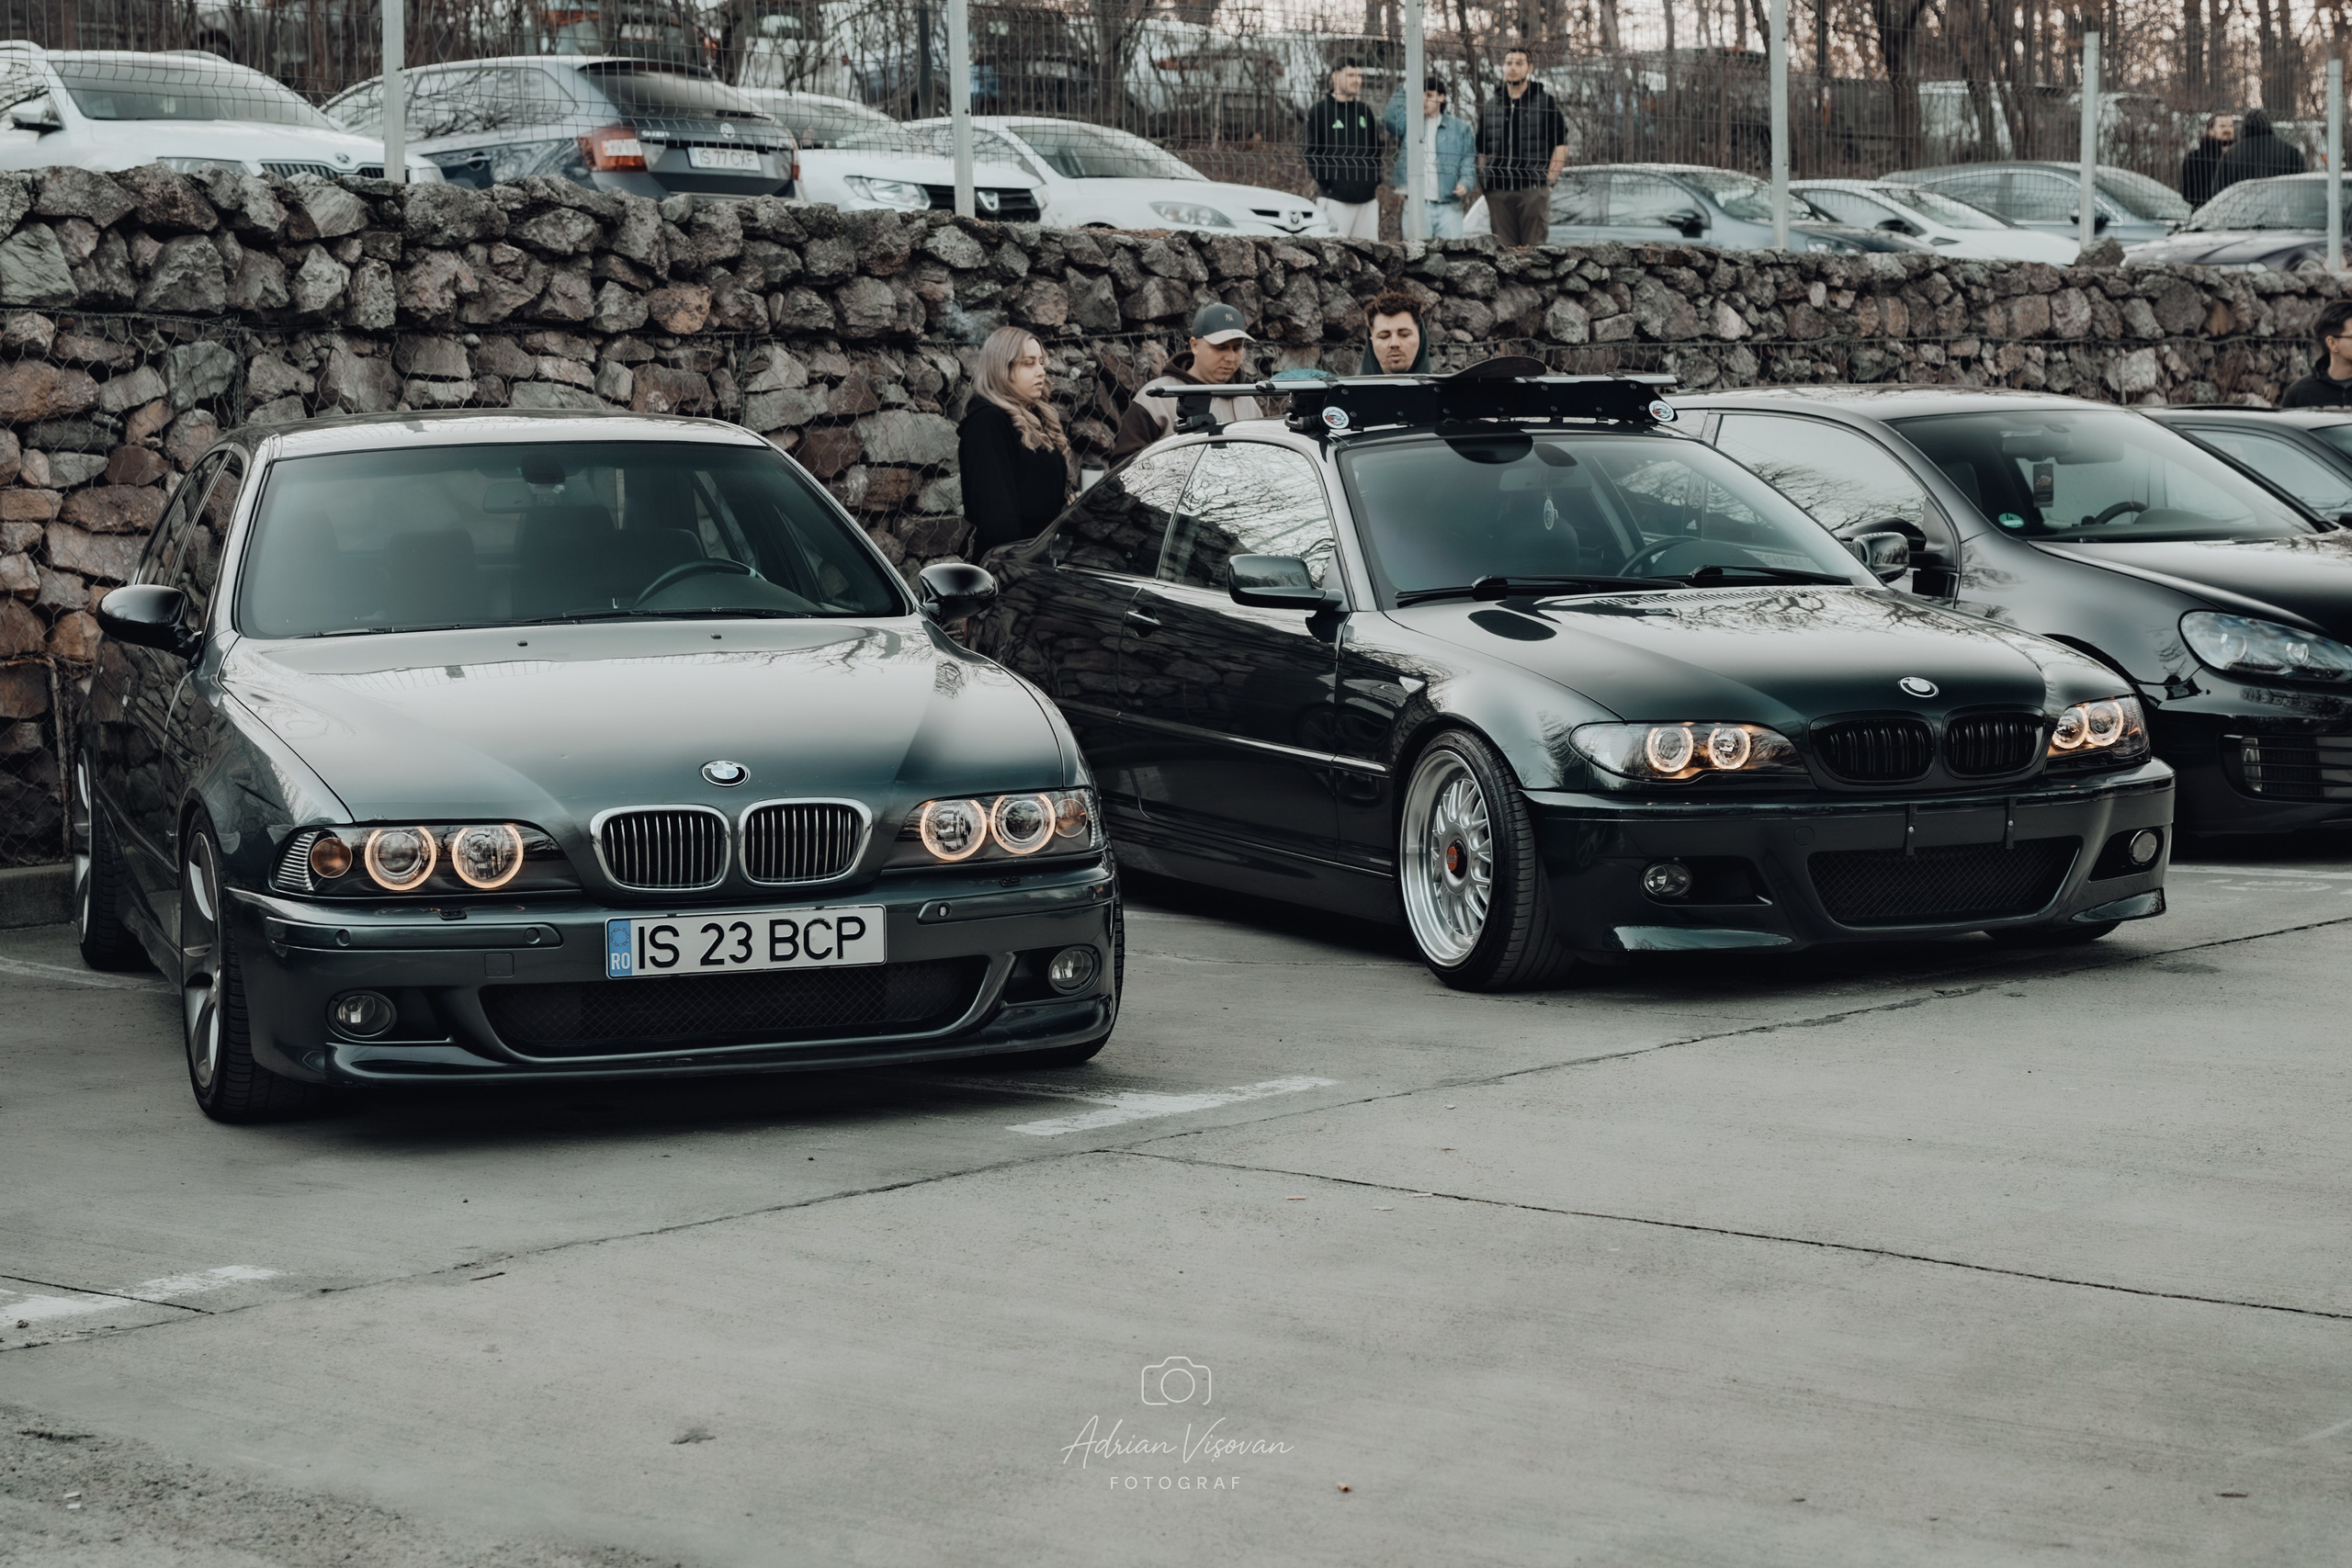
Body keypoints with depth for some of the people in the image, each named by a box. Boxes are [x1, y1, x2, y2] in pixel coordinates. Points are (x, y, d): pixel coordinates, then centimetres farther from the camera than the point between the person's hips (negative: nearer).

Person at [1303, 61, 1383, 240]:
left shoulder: (1364, 110, 16)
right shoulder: (1320, 110, 0)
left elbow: (1375, 148, 22)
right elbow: (1309, 151, -4)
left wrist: (1376, 182, 13)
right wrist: (1326, 184, -10)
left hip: (1367, 197, 5)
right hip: (1335, 197, -5)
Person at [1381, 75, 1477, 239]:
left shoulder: (1460, 128, 13)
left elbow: (1468, 162, 8)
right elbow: (1389, 120, -6)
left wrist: (1465, 183, -11)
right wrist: (1404, 91, -5)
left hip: (1449, 206, 0)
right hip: (1416, 206, 0)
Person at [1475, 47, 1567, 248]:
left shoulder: (1544, 102, 7)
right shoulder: (1491, 107, 17)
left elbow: (1561, 145, 5)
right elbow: (1482, 151, 21)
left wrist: (1549, 180, -4)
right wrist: (1483, 183, 8)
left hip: (1533, 188, -3)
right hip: (1498, 191, 3)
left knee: (1534, 245, -8)